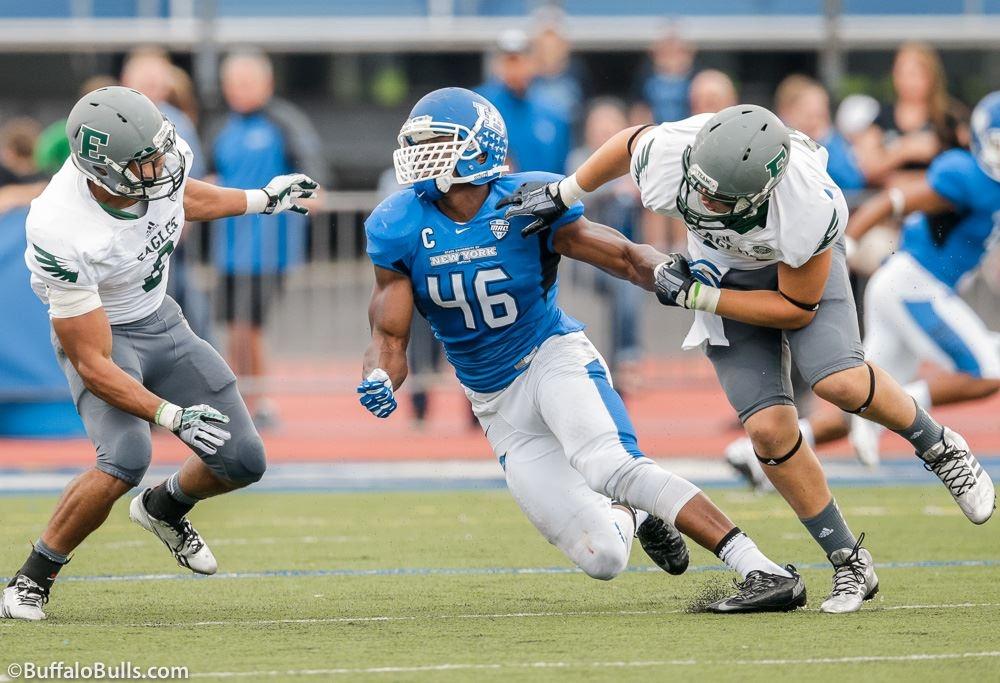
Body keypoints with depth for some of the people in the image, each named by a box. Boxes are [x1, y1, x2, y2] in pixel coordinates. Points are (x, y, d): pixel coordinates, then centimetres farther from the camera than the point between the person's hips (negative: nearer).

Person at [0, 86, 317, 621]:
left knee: (242, 462, 3)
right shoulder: (62, 234, -37)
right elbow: (93, 365, -32)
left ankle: (164, 508, 37)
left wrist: (262, 200, 19)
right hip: (100, 335, -6)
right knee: (126, 458, -31)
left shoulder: (163, 161, -20)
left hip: (157, 318, 6)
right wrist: (173, 416, -39)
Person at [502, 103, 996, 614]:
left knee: (839, 382, -28)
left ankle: (938, 447, 3)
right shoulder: (667, 159, -34)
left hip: (800, 268, -3)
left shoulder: (812, 212, -40)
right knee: (769, 428, -10)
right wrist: (562, 195, 2)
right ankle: (850, 565, 4)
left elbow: (795, 308, -24)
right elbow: (629, 141, -7)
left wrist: (695, 296, -25)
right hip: (725, 268, 3)